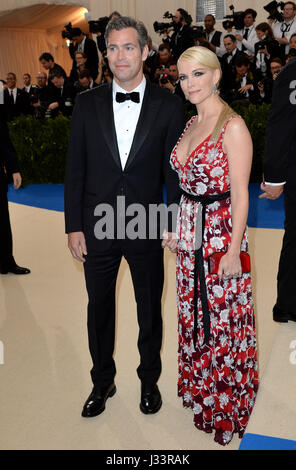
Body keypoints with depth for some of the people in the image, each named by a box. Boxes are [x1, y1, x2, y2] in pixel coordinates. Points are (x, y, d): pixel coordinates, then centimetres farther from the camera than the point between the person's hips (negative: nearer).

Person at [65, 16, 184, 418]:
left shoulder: (168, 105, -3)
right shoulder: (87, 103, 1)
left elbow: (174, 170, 0)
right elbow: (75, 169, 1)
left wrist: (175, 223, -4)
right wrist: (73, 227, -2)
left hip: (147, 228, -1)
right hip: (97, 227, 2)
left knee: (150, 309, 14)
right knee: (99, 308, 15)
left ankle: (149, 380, 38)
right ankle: (103, 382, 37)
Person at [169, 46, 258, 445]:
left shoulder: (233, 126, -14)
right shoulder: (192, 123, 10)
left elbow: (240, 194, -16)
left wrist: (234, 251, -17)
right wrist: (178, 231, 14)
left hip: (221, 233, -7)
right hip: (190, 232, 8)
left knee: (223, 318, 6)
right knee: (193, 314, 18)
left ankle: (227, 404, 28)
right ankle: (200, 389, 39)